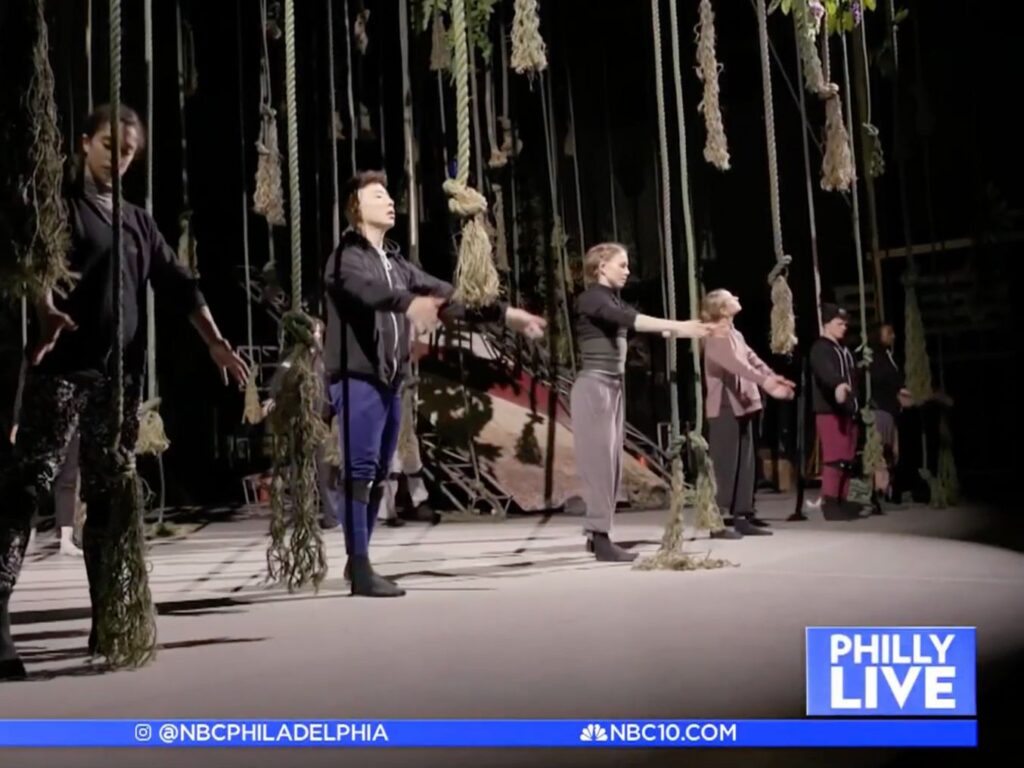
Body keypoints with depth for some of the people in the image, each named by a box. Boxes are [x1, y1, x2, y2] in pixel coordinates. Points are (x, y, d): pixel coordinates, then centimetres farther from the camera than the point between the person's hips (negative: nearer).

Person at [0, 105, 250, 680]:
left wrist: (216, 342, 4)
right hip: (63, 367, -6)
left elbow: (178, 286, 18)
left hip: (121, 372, 6)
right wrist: (47, 312, -35)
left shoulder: (139, 222, 22)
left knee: (109, 496, 7)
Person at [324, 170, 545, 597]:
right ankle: (360, 569, -8)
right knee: (361, 472, -10)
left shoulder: (396, 263, 20)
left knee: (379, 475, 9)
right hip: (357, 379, -8)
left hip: (390, 381, 8)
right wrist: (410, 303, -49)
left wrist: (504, 313, 14)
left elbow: (447, 294, 20)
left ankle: (360, 560, 17)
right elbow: (368, 289, -29)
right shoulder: (346, 258, -6)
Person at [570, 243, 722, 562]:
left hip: (614, 386, 9)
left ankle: (597, 533, 12)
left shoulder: (614, 299, 17)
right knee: (599, 460, -8)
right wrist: (677, 326, -32)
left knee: (611, 462, 7)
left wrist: (682, 328, -3)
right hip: (594, 386, -9)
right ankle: (600, 538, -6)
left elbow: (632, 320, 8)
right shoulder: (590, 298, -11)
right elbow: (628, 320, -26)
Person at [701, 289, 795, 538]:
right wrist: (764, 380, -36)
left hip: (743, 407, 9)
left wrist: (774, 378, -4)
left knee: (745, 464, 9)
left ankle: (743, 516, 14)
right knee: (725, 465, -8)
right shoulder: (716, 336, -11)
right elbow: (735, 364, -26)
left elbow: (752, 359, 10)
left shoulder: (736, 335, 17)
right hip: (724, 409, -9)